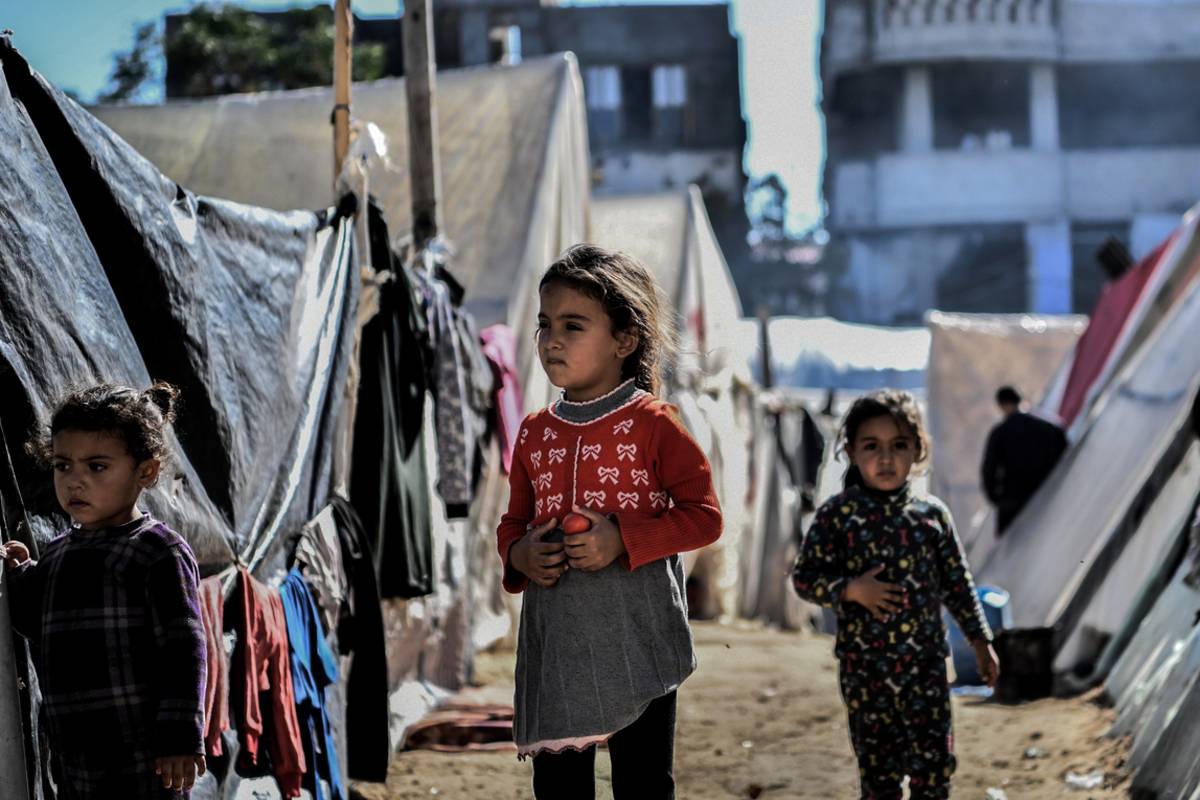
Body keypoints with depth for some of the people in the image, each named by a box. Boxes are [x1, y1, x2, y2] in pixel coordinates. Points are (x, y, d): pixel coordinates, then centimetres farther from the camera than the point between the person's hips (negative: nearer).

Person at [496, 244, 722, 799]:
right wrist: (519, 555, -5)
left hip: (635, 640, -5)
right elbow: (514, 520, 18)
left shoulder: (652, 424, -6)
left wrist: (623, 539, -19)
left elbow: (704, 515, -8)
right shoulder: (534, 434, 8)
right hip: (554, 643, 5)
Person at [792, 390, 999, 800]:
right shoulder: (837, 515, -6)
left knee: (935, 759, 3)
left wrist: (981, 642, 10)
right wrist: (850, 590, -19)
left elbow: (957, 583, 8)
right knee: (877, 764, 7)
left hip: (925, 661, 1)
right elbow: (804, 577, -3)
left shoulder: (931, 513, 0)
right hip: (864, 665, -1)